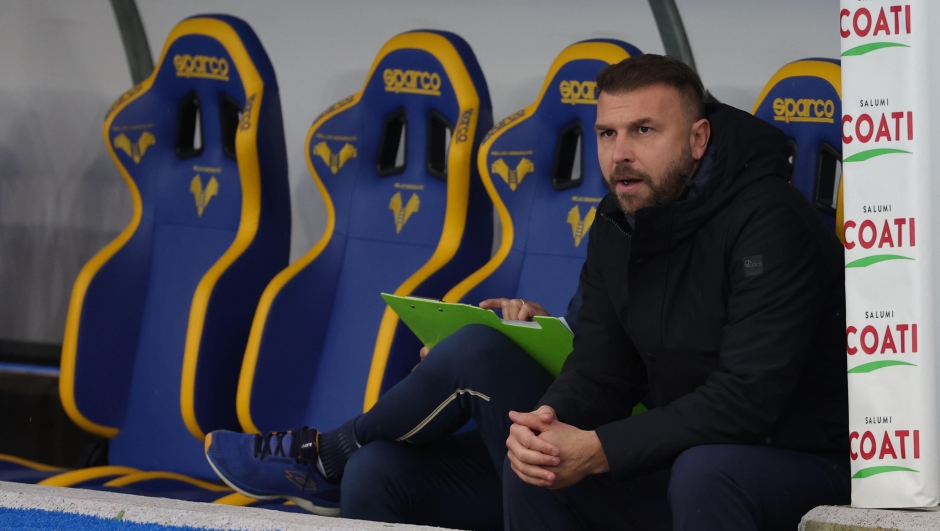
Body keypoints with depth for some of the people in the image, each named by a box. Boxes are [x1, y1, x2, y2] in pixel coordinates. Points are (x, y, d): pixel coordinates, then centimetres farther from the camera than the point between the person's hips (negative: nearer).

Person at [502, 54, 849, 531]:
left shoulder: (769, 220, -21)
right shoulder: (616, 227, 5)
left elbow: (748, 399, -27)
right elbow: (599, 369, 6)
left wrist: (601, 450, -28)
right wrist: (548, 420, -19)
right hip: (686, 453, 7)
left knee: (703, 471, -36)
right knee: (531, 469, -7)